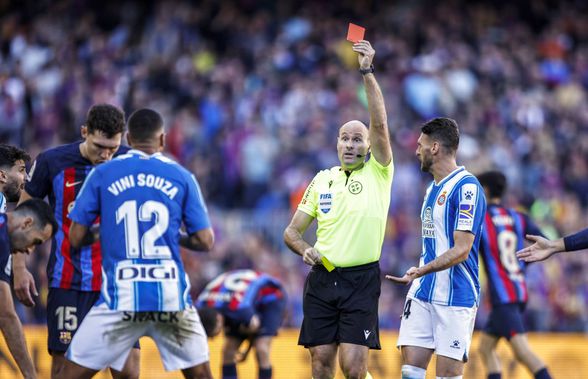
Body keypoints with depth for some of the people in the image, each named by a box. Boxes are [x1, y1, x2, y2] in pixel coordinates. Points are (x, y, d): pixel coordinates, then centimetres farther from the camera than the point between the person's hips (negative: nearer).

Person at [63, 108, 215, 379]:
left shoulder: (102, 174, 4)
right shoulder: (181, 177, 6)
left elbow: (76, 238, 5)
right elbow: (205, 241, 5)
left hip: (121, 296, -1)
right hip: (171, 295, 1)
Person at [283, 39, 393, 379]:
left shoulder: (378, 173, 2)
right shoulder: (322, 180, 14)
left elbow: (380, 125, -13)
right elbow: (292, 231, 17)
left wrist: (368, 72, -18)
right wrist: (305, 250, -6)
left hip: (361, 279, -4)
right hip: (322, 278, 4)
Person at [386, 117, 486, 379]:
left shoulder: (466, 188, -13)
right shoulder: (432, 188, 17)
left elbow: (461, 251, -19)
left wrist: (420, 271, -29)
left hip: (455, 296, -8)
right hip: (422, 293, 8)